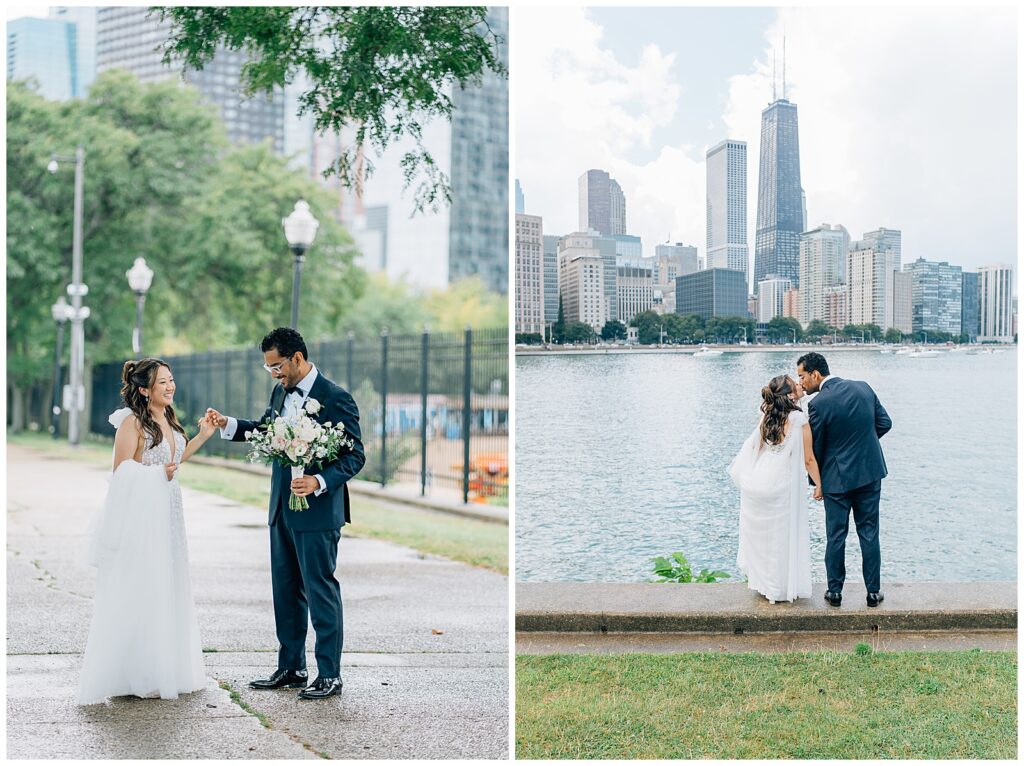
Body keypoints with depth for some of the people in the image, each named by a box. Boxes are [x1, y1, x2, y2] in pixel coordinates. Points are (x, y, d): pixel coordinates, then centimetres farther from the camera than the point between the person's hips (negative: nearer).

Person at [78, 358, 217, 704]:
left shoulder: (168, 419, 10)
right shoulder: (132, 422, -13)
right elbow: (122, 472, -12)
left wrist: (202, 436, 15)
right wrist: (157, 474, -21)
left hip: (168, 514, 8)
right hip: (139, 515, -8)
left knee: (166, 592, 14)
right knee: (137, 593, -2)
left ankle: (166, 670, 24)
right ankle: (135, 675, 7)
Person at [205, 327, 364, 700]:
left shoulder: (335, 398, -15)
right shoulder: (281, 392, 9)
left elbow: (355, 455, -15)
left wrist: (320, 483, -28)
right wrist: (227, 424, 10)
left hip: (318, 512, -8)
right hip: (283, 510, 8)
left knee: (321, 591, -1)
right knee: (286, 591, 14)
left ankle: (329, 674, 7)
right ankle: (291, 668, 25)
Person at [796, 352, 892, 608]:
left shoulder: (818, 404, -17)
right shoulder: (863, 388, -1)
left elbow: (815, 448, -8)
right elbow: (885, 422, 5)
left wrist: (817, 482, 6)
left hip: (837, 478, -4)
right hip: (870, 472, 4)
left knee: (835, 536, 8)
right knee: (869, 533, 10)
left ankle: (835, 591, 15)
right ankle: (873, 591, 14)